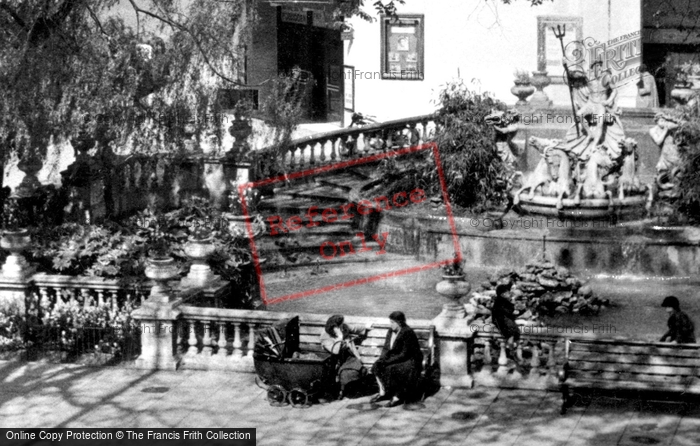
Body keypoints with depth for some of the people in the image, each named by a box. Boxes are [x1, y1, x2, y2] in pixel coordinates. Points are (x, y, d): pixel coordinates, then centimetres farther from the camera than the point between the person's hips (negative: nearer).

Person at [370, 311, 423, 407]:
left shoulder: (408, 333, -19)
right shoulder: (391, 332, 5)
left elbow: (404, 354, -21)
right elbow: (386, 348, 10)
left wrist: (388, 361, -23)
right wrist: (382, 359, -12)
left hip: (410, 361, -8)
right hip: (394, 359, 8)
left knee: (390, 369, -31)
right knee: (376, 366, -15)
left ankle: (398, 397, -18)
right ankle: (382, 393, -9)